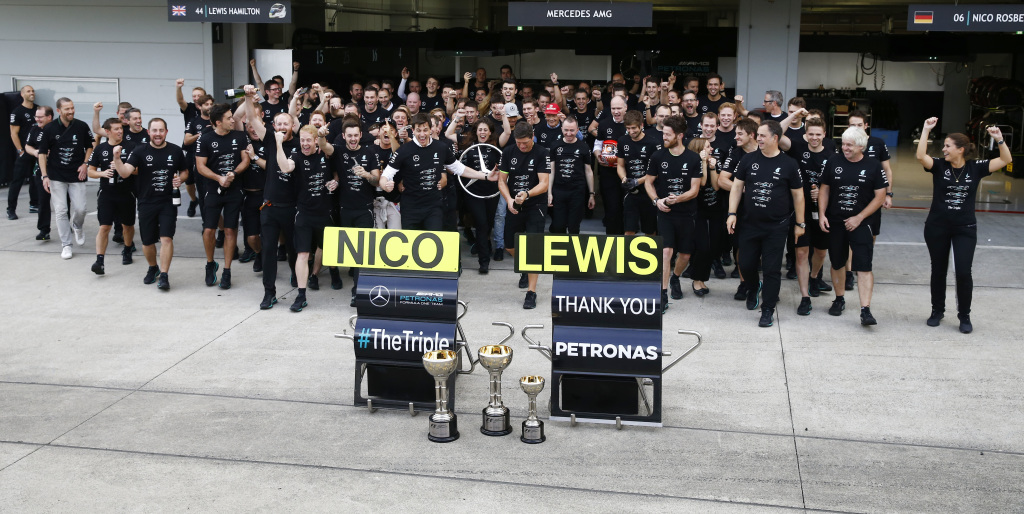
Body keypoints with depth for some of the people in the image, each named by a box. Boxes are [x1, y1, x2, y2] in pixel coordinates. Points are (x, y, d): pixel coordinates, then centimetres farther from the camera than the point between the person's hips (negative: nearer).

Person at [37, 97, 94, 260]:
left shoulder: (82, 126, -2)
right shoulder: (50, 129, -4)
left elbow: (90, 147, 12)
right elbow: (42, 153, 1)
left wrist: (85, 164, -3)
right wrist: (44, 176, -5)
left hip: (77, 176, 0)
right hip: (56, 177, 0)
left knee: (80, 209, -5)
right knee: (61, 211, -1)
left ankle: (77, 227, 30)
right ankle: (66, 245, 8)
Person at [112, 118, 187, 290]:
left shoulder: (176, 151, 1)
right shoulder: (140, 151, -4)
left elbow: (185, 171, 16)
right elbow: (125, 173, -14)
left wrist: (180, 179, -6)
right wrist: (117, 158, -32)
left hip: (168, 203, -1)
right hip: (146, 203, 1)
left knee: (166, 238, -13)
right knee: (147, 242, 11)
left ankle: (164, 276, -5)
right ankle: (153, 268, 37)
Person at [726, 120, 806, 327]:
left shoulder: (788, 164, -4)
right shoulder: (748, 159, 1)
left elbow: (798, 195, 2)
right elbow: (737, 187, 6)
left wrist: (800, 223, 3)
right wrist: (732, 213, -2)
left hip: (776, 226, -2)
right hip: (749, 224, 2)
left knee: (772, 269, 0)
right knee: (746, 264, 8)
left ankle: (768, 310, 11)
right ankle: (753, 287, 41)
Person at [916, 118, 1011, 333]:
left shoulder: (975, 168, -2)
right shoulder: (939, 166, -4)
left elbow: (1006, 160, -5)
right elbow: (920, 156, -22)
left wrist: (999, 139, -20)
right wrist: (926, 130, -26)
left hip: (965, 229, -1)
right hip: (937, 227, 1)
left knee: (963, 272, -6)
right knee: (938, 270, 12)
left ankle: (964, 316, 11)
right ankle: (937, 311, 28)